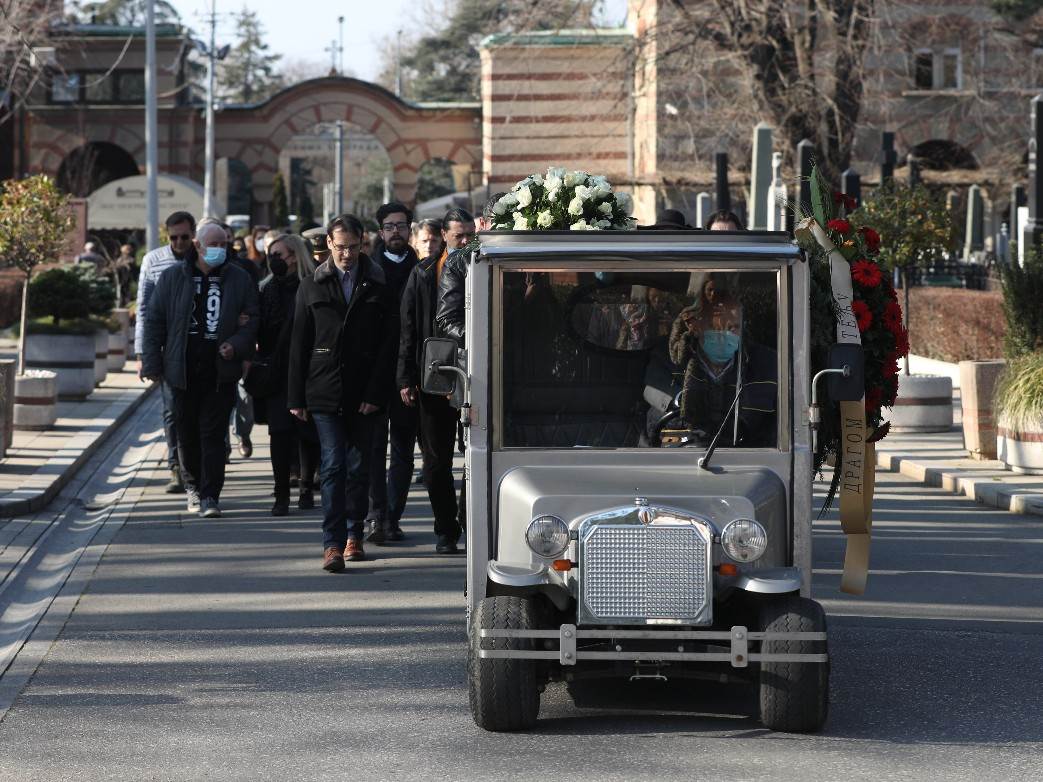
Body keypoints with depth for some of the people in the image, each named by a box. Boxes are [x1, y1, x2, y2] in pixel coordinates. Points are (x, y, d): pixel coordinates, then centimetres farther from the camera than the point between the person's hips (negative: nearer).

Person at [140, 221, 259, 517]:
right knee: (187, 432, 10)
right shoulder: (173, 277, 4)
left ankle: (210, 496, -3)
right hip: (183, 370, 1)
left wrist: (236, 345, -13)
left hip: (221, 372, -1)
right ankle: (193, 486, 29)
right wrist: (152, 364, 0)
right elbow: (154, 321, 6)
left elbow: (252, 319, 7)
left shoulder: (240, 280, 5)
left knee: (214, 434, -5)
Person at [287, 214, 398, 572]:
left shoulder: (378, 286, 4)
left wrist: (375, 393, -7)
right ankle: (333, 544, -12)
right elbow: (299, 344, 8)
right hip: (325, 392, -1)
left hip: (363, 395, 1)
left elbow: (388, 342, 1)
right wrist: (296, 397, 4)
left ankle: (354, 536, 20)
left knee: (359, 468, 6)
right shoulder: (312, 287, 7)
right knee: (333, 466, -8)